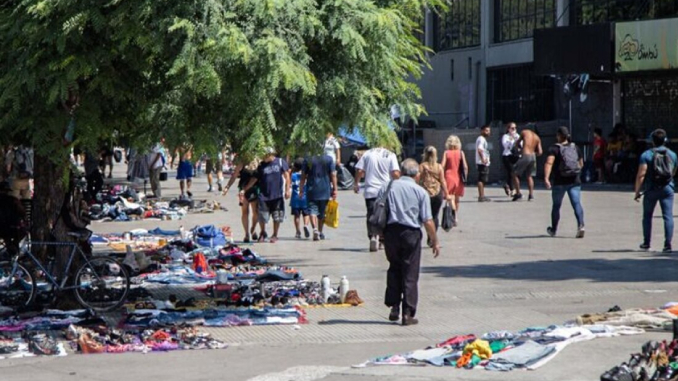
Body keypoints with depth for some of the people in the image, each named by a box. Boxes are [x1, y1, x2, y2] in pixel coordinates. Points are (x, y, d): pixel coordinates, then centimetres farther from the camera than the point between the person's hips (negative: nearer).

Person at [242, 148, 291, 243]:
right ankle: (263, 233, 23)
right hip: (264, 195, 1)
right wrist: (244, 190, 4)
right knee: (262, 217, -2)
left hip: (277, 196, -1)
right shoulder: (261, 165, 4)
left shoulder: (281, 162, 0)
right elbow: (254, 179, 7)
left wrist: (287, 190, -1)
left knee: (277, 217, 7)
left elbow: (286, 176, 3)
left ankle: (275, 235, 23)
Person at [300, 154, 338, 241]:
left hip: (312, 191, -1)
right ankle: (320, 232, 24)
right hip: (325, 191, 1)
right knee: (322, 212, 15)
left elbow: (303, 176, 0)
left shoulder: (308, 160, -2)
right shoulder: (329, 159, -1)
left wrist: (301, 190, 7)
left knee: (312, 210, -4)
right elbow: (333, 175, -4)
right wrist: (334, 189, 0)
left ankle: (315, 229, -26)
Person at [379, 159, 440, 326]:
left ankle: (394, 306, 14)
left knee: (394, 269, 20)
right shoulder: (420, 192, 0)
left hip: (390, 231, 3)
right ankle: (407, 313, 2)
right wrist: (435, 241, 5)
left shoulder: (387, 188, 7)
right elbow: (427, 220, -4)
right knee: (410, 274, 3)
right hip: (411, 232, -3)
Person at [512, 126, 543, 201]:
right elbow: (540, 152, 8)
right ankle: (531, 195, 12)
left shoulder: (524, 132, 7)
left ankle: (518, 194, 3)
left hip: (525, 156, -5)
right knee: (529, 176, 19)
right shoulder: (537, 138, 15)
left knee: (515, 174, 9)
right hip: (533, 156, 5)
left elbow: (517, 143, 17)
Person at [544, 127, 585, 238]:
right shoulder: (575, 148, 10)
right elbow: (581, 164, 20)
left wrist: (546, 178, -28)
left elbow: (549, 163, -21)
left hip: (559, 182, -2)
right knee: (576, 203, -6)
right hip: (575, 181, 2)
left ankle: (553, 229, 27)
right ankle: (580, 225, -28)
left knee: (556, 205, 14)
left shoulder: (554, 148, -5)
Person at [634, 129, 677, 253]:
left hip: (651, 190, -2)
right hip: (667, 189, 2)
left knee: (647, 216, 14)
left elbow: (641, 174, -12)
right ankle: (668, 244, -11)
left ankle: (646, 243, 20)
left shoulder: (646, 155, -6)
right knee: (668, 216, -2)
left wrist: (637, 191, -6)